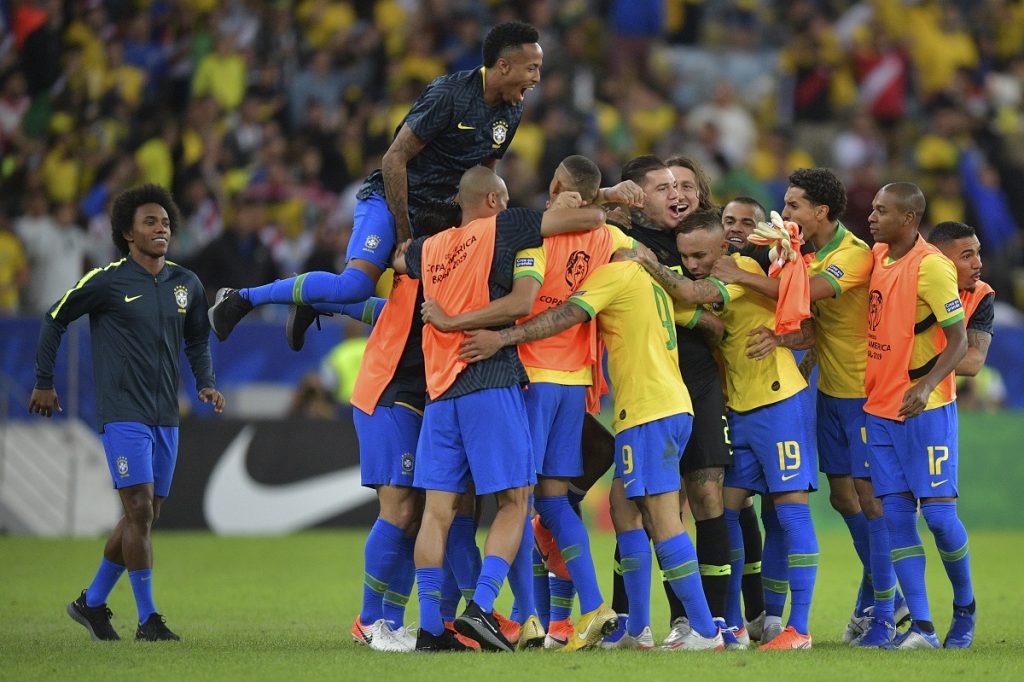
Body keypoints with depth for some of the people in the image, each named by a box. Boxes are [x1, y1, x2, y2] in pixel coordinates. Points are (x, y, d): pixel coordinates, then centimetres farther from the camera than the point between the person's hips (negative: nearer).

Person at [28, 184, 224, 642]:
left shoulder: (187, 285, 8)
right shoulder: (106, 282, -7)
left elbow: (197, 340, 24)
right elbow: (55, 319, 5)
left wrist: (205, 383, 7)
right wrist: (44, 383, 8)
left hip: (166, 418, 6)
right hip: (123, 414, -6)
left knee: (143, 519, 10)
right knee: (140, 511, -13)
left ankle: (92, 603, 24)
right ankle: (147, 618, -9)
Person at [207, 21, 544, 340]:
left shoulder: (510, 112, 3)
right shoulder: (449, 95, -21)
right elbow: (394, 159, -19)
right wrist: (403, 230, -16)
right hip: (389, 199, -8)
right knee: (356, 286, -27)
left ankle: (314, 308, 14)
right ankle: (242, 298, -13)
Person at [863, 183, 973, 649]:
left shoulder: (931, 266, -15)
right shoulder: (877, 257, 8)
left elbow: (959, 340, -16)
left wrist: (926, 386, -29)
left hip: (926, 409, -7)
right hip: (880, 407, 7)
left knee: (938, 512, -5)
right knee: (896, 514, 0)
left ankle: (965, 608, 17)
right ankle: (920, 627, 0)